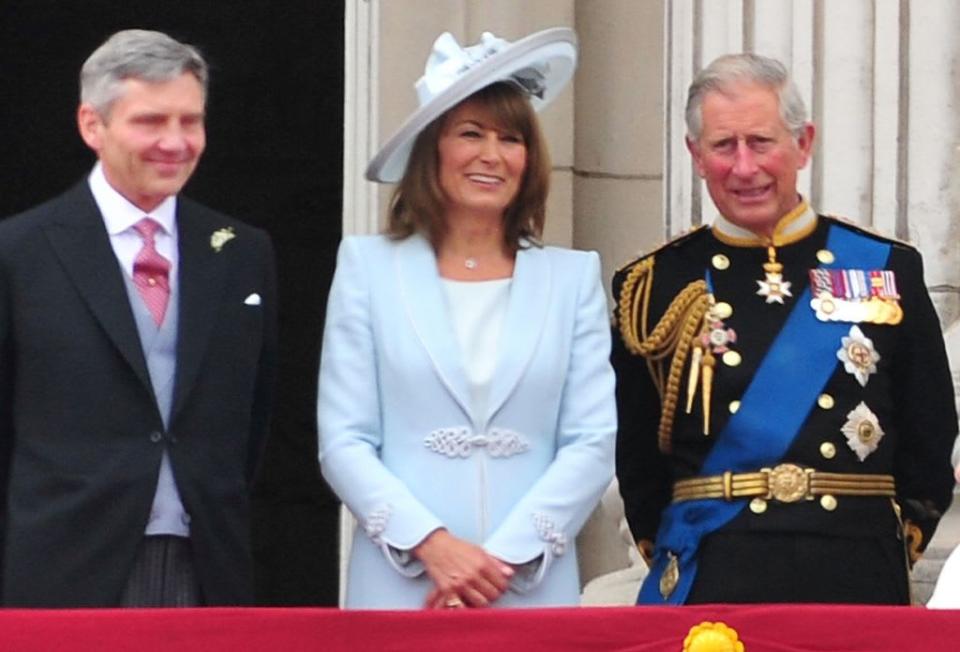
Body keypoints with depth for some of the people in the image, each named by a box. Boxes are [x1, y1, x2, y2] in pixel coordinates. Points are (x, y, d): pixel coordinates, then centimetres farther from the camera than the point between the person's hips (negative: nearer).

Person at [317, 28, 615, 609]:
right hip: (398, 585, -1)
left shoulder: (573, 278, 7)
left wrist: (505, 556, -11)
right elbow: (344, 441, 0)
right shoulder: (369, 268, 5)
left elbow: (593, 443, 1)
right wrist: (432, 543, -13)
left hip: (535, 587, 1)